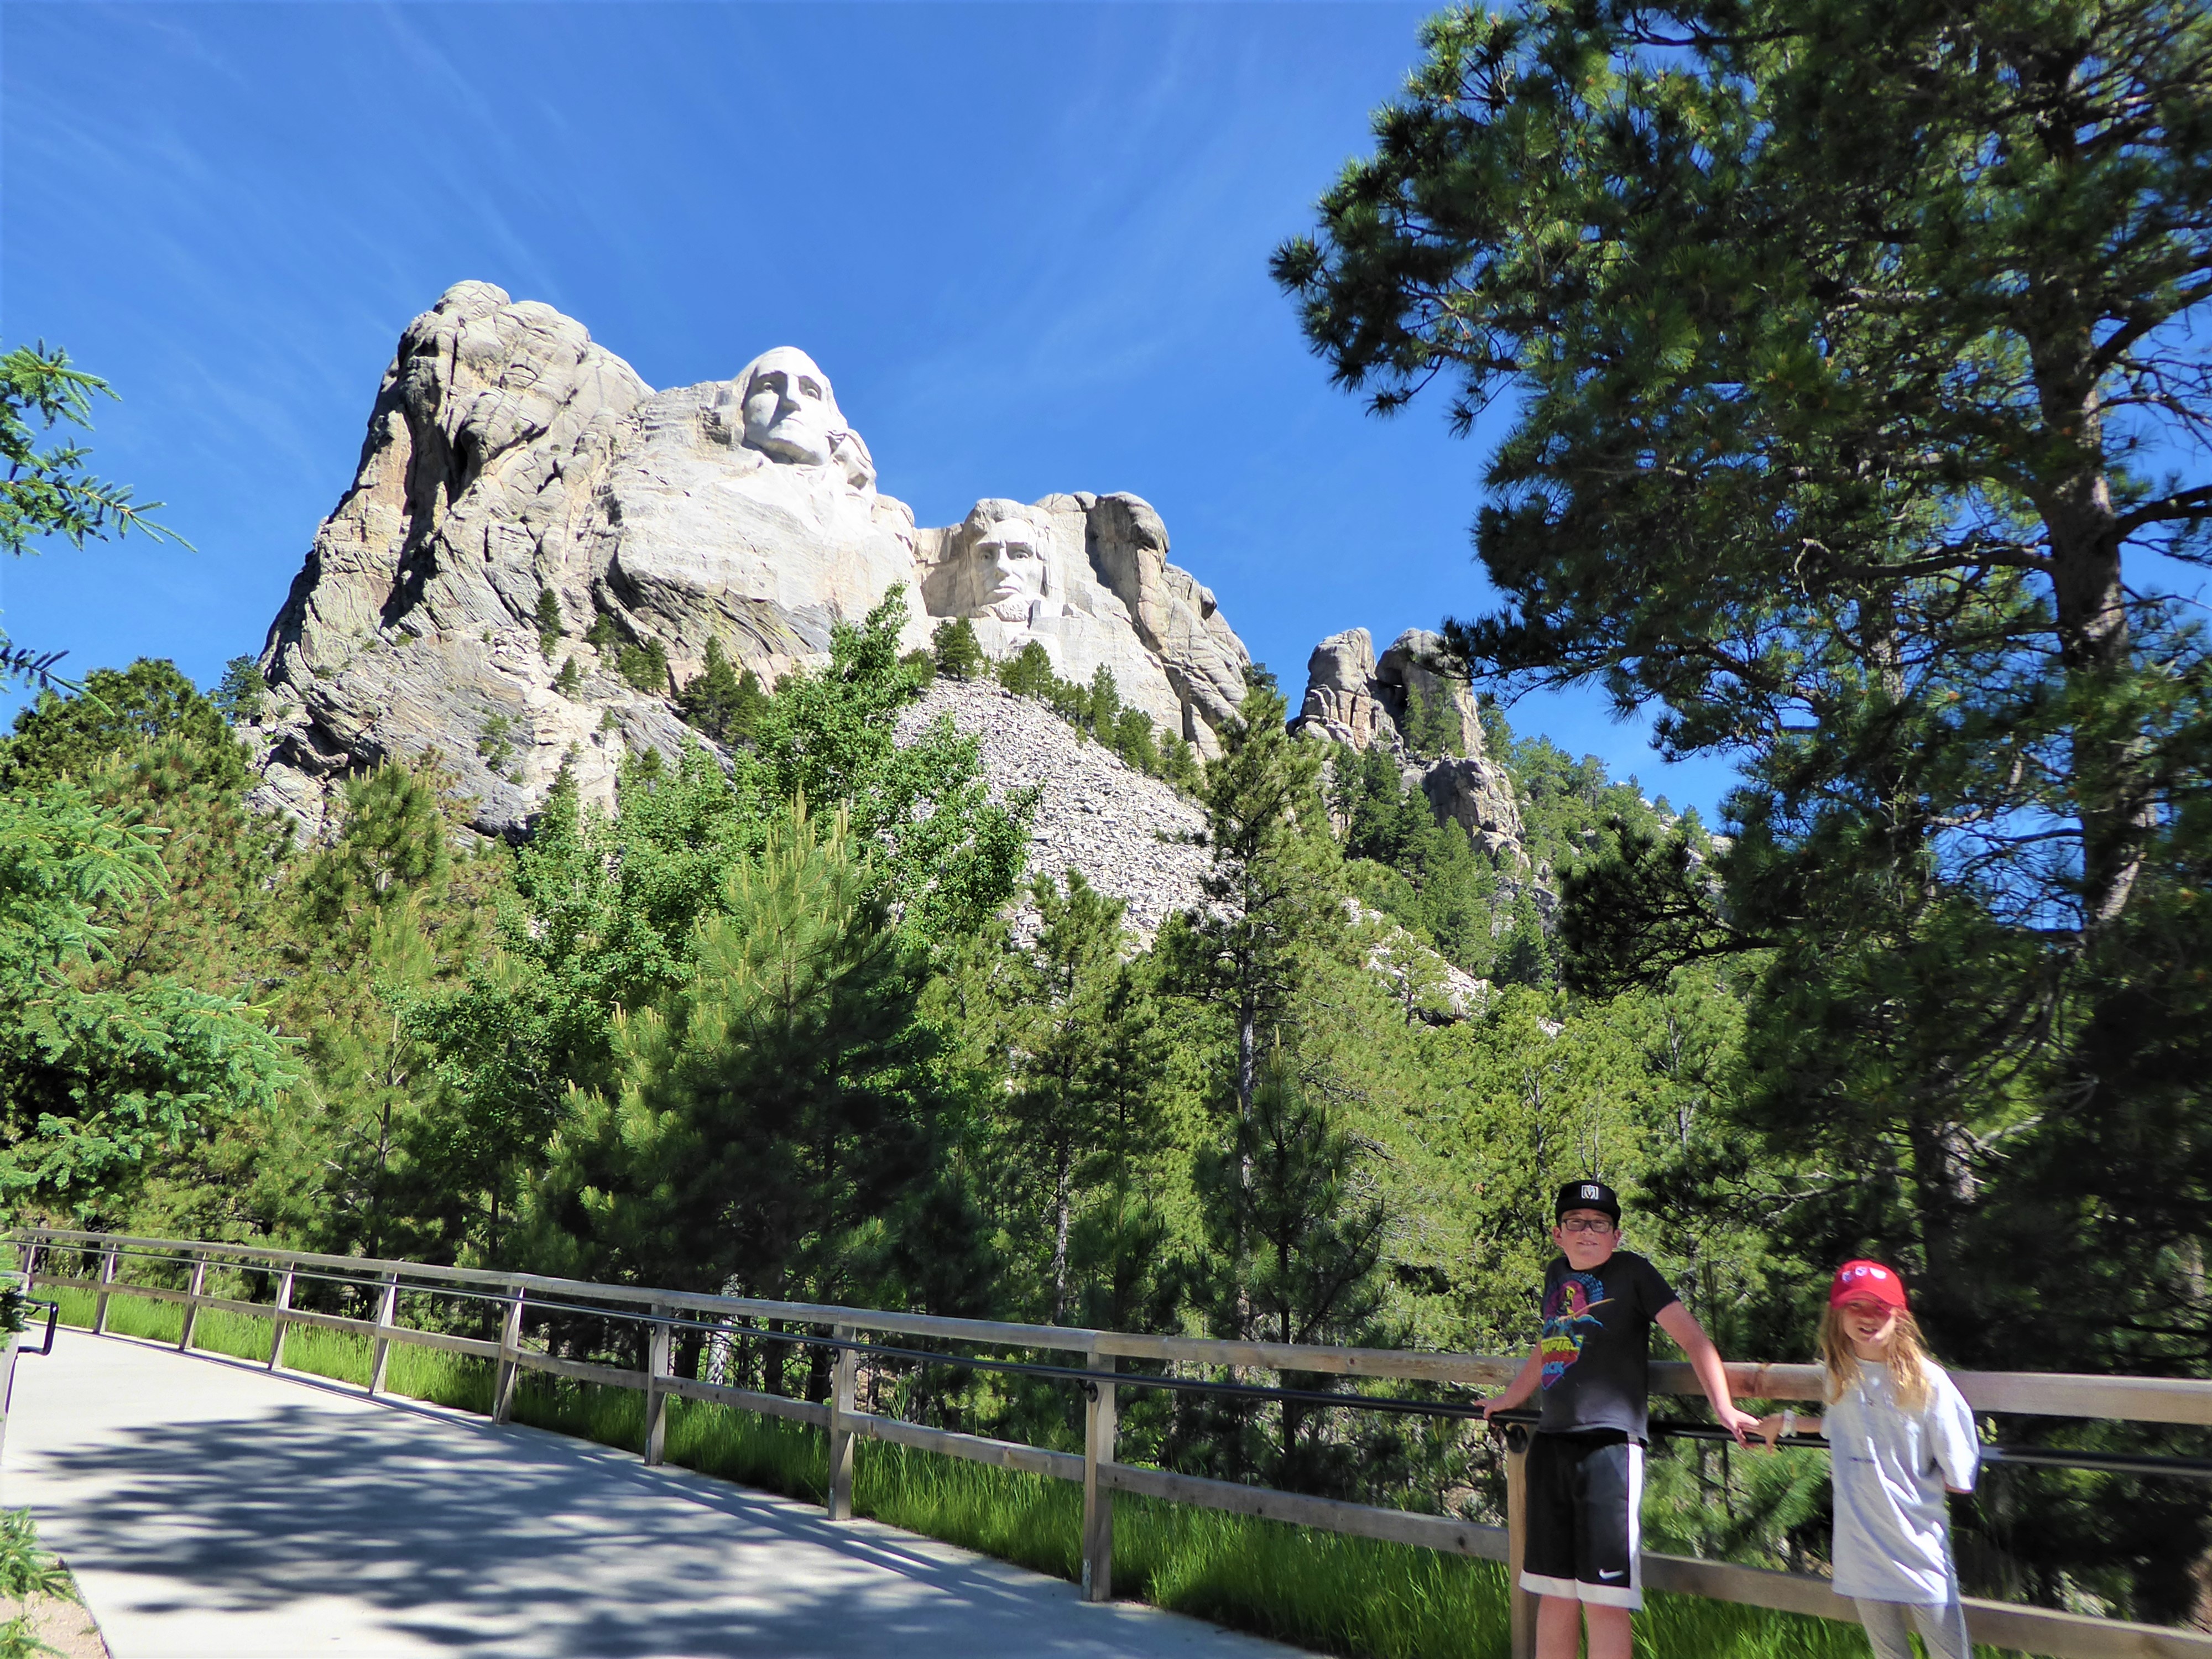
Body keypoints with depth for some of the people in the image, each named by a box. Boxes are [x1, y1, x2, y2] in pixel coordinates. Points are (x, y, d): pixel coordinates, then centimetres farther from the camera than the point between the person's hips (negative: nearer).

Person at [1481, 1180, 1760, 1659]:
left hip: (1609, 1445, -6)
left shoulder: (1632, 1272, -3)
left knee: (1603, 1600, -6)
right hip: (1552, 1444, 6)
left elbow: (1692, 1338, -10)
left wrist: (1724, 1408, -22)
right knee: (1555, 1591, 12)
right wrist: (1506, 1400, 39)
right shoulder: (1557, 1274, 14)